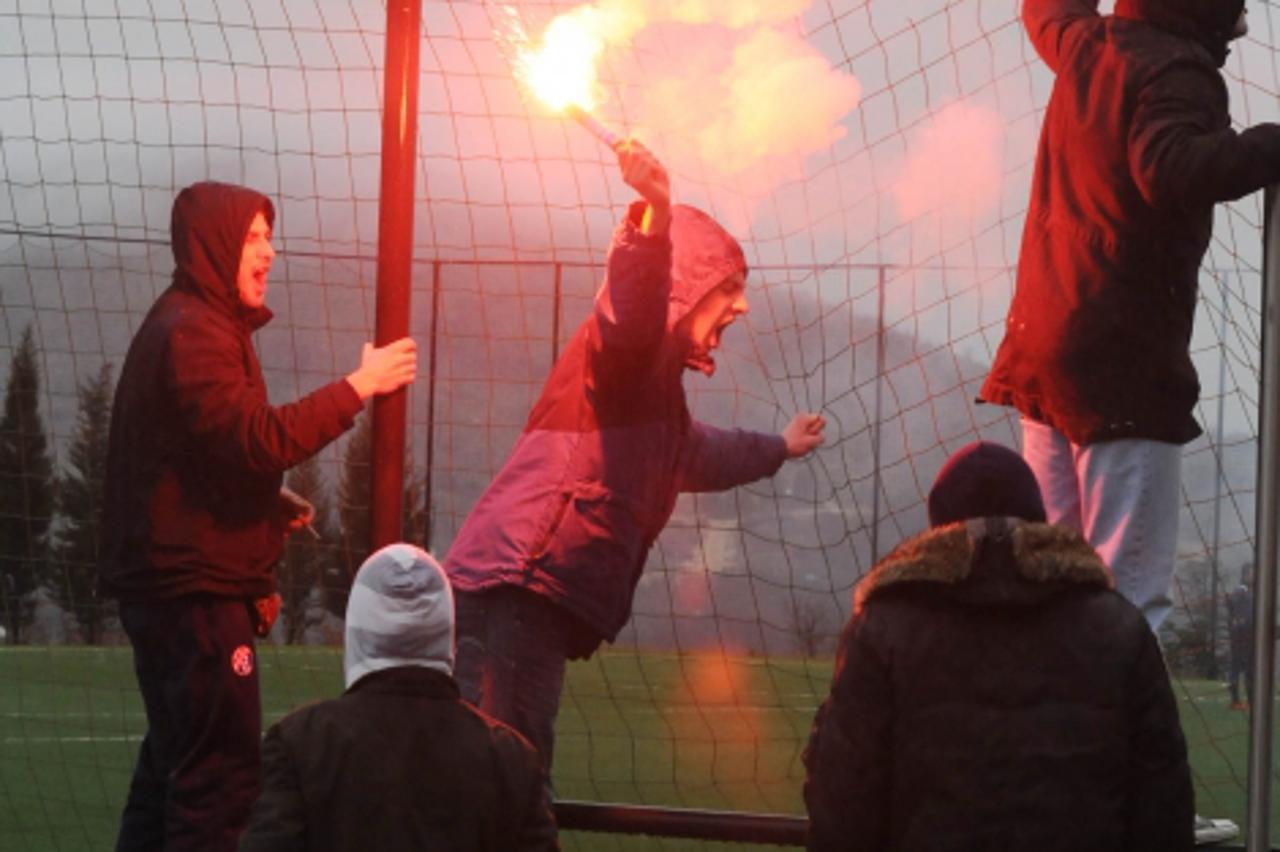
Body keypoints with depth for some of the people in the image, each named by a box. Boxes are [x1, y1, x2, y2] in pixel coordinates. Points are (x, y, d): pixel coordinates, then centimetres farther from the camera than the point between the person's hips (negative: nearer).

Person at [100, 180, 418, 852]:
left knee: (172, 768, 15)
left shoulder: (191, 325, 19)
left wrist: (272, 507, 12)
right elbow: (258, 439, -26)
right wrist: (359, 387, -21)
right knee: (222, 776, -12)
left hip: (172, 586, 11)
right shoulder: (192, 333, -14)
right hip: (197, 590, -11)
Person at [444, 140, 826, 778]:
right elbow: (632, 303, -27)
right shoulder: (632, 348, 0)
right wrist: (655, 218, -46)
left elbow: (693, 454, 56)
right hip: (519, 587, -10)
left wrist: (777, 449, 72)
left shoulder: (655, 383, 33)